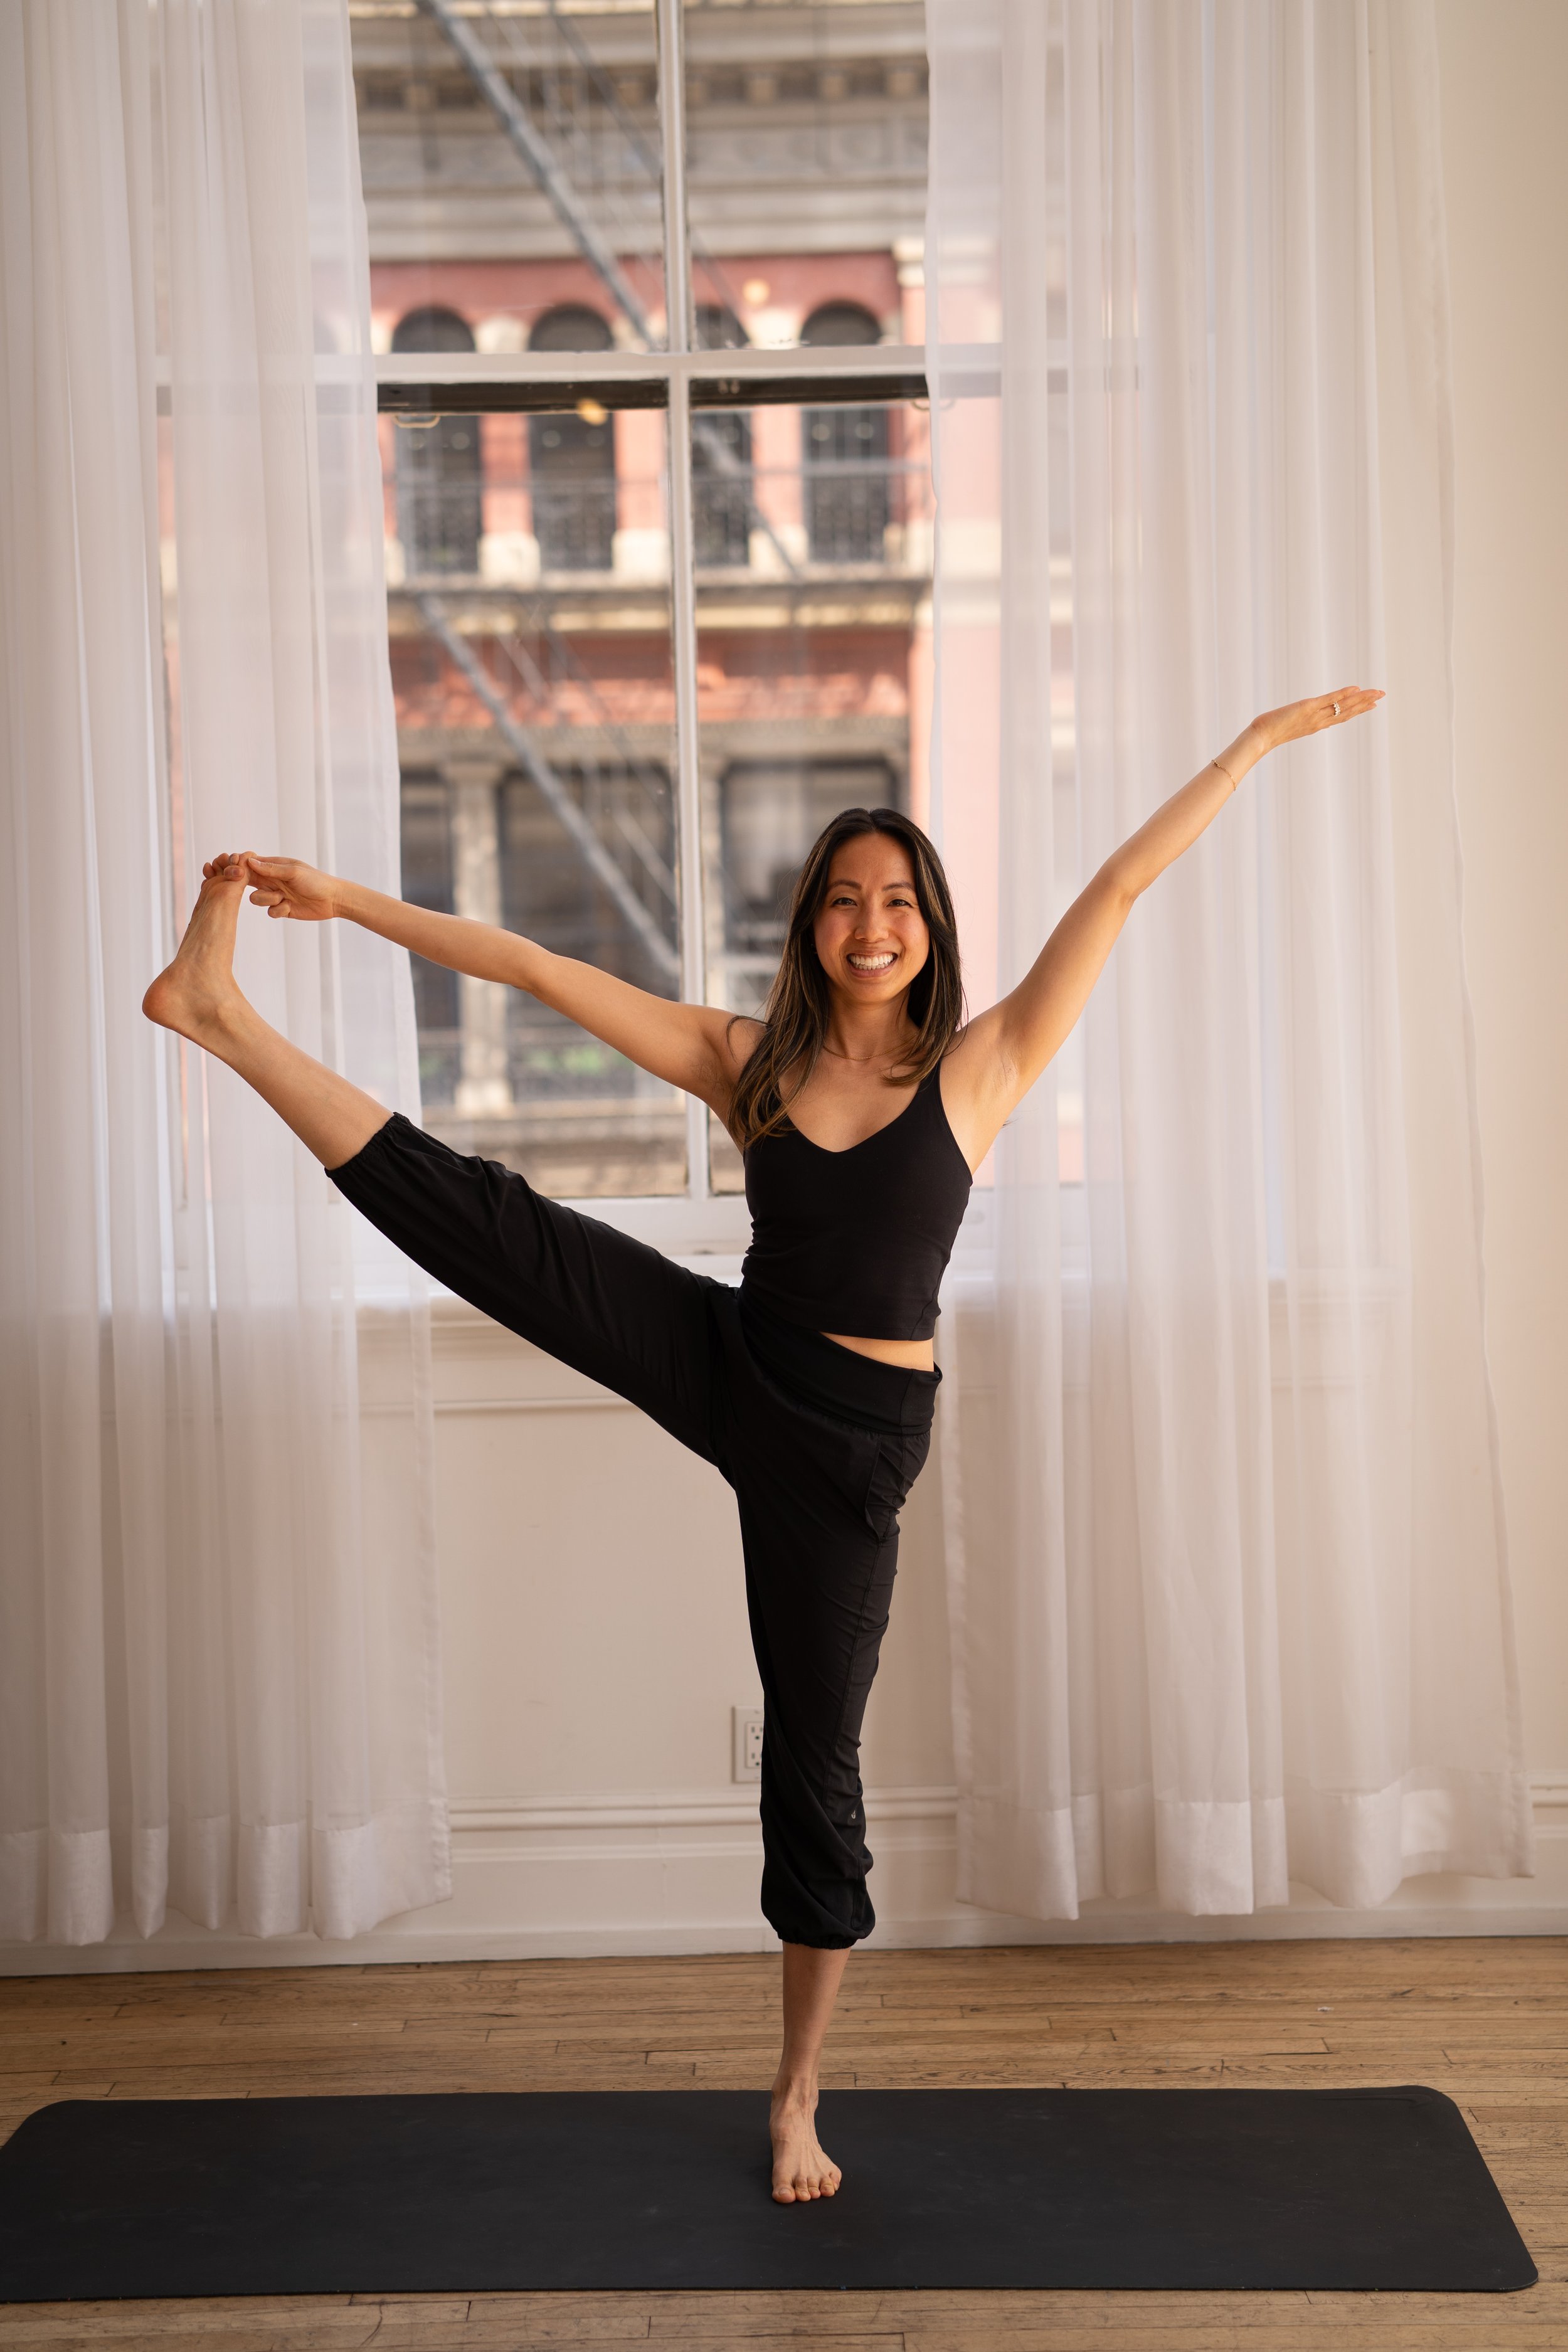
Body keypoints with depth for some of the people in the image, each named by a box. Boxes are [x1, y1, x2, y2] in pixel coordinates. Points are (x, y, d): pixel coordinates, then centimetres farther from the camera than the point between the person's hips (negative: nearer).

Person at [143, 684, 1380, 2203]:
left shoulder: (978, 1068, -3)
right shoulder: (745, 1062, 2)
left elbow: (1122, 884, -3)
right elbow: (538, 969, 0)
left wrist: (1261, 738, 0)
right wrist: (346, 902, -2)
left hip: (852, 1436, -1)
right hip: (724, 1365, 2)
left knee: (813, 1760, 8)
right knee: (485, 1219, -17)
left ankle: (798, 2099, 24)